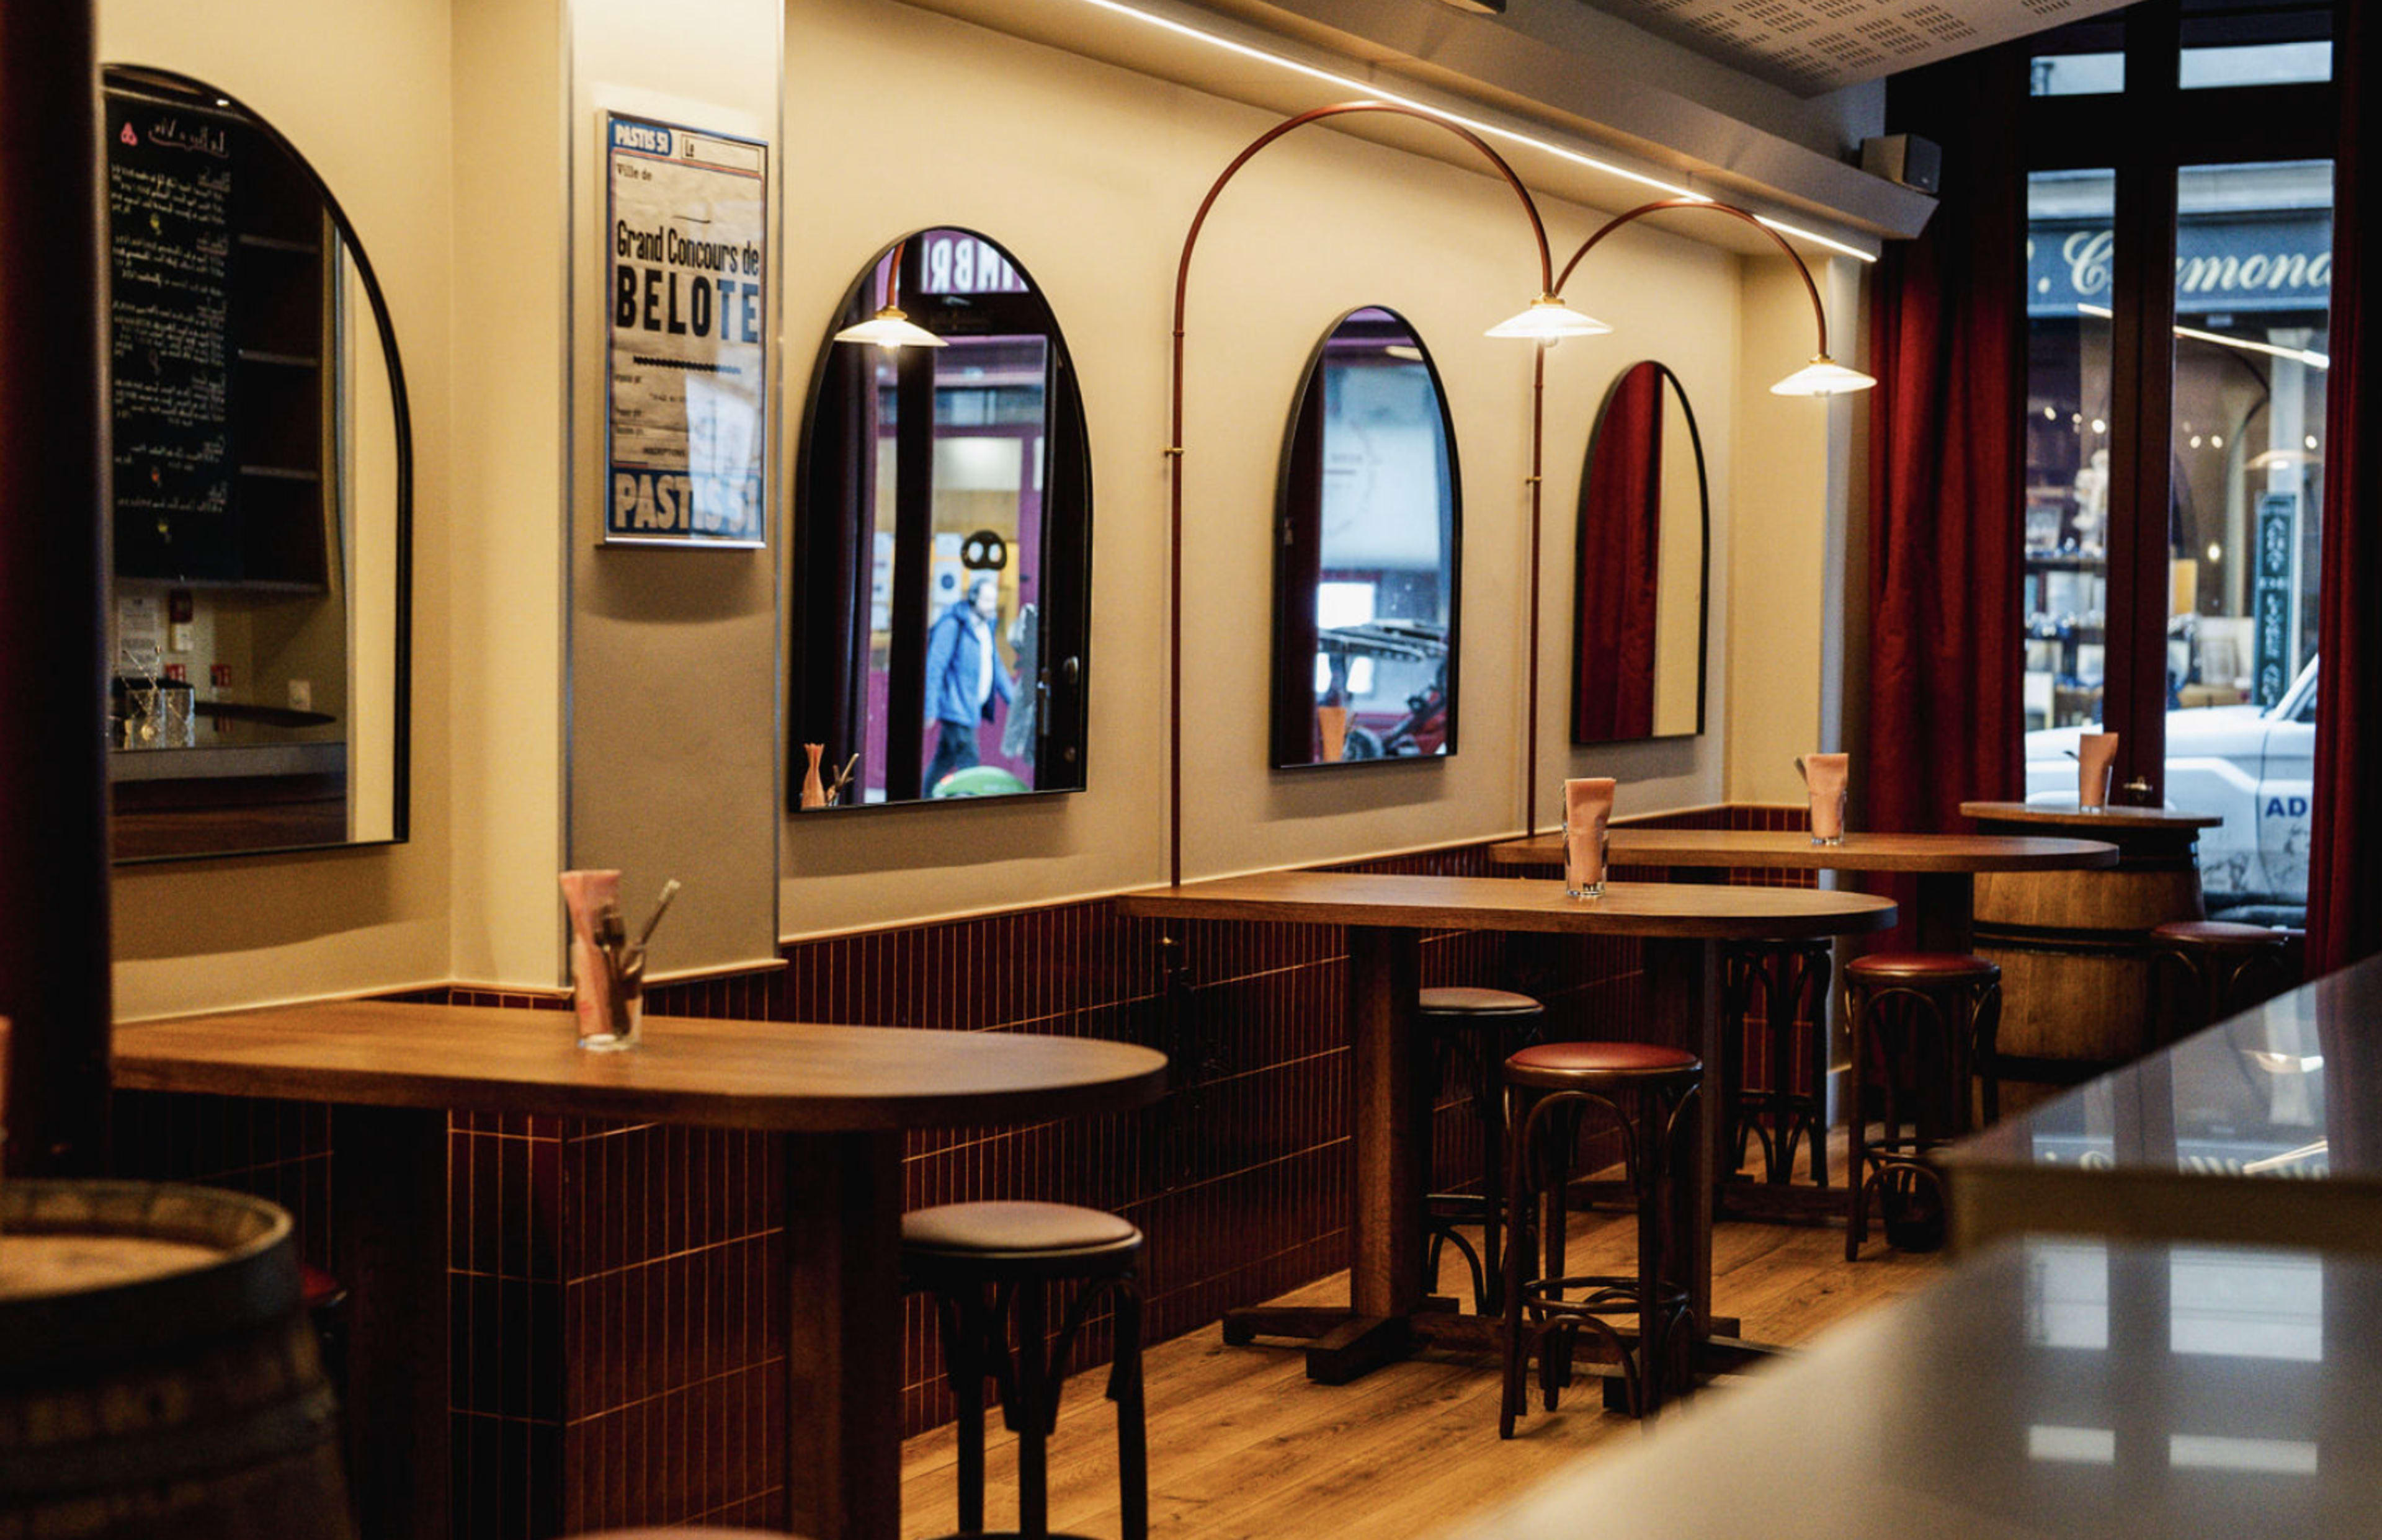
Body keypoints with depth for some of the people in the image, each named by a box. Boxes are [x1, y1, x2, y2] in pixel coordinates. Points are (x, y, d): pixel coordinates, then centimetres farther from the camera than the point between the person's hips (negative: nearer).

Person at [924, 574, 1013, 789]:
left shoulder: (985, 625, 14)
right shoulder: (952, 625, -14)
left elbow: (996, 666, 24)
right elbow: (934, 668, -15)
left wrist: (1013, 699, 19)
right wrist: (930, 709, -18)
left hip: (971, 709, 9)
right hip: (955, 708, -9)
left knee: (945, 760, 14)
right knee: (968, 761, -13)